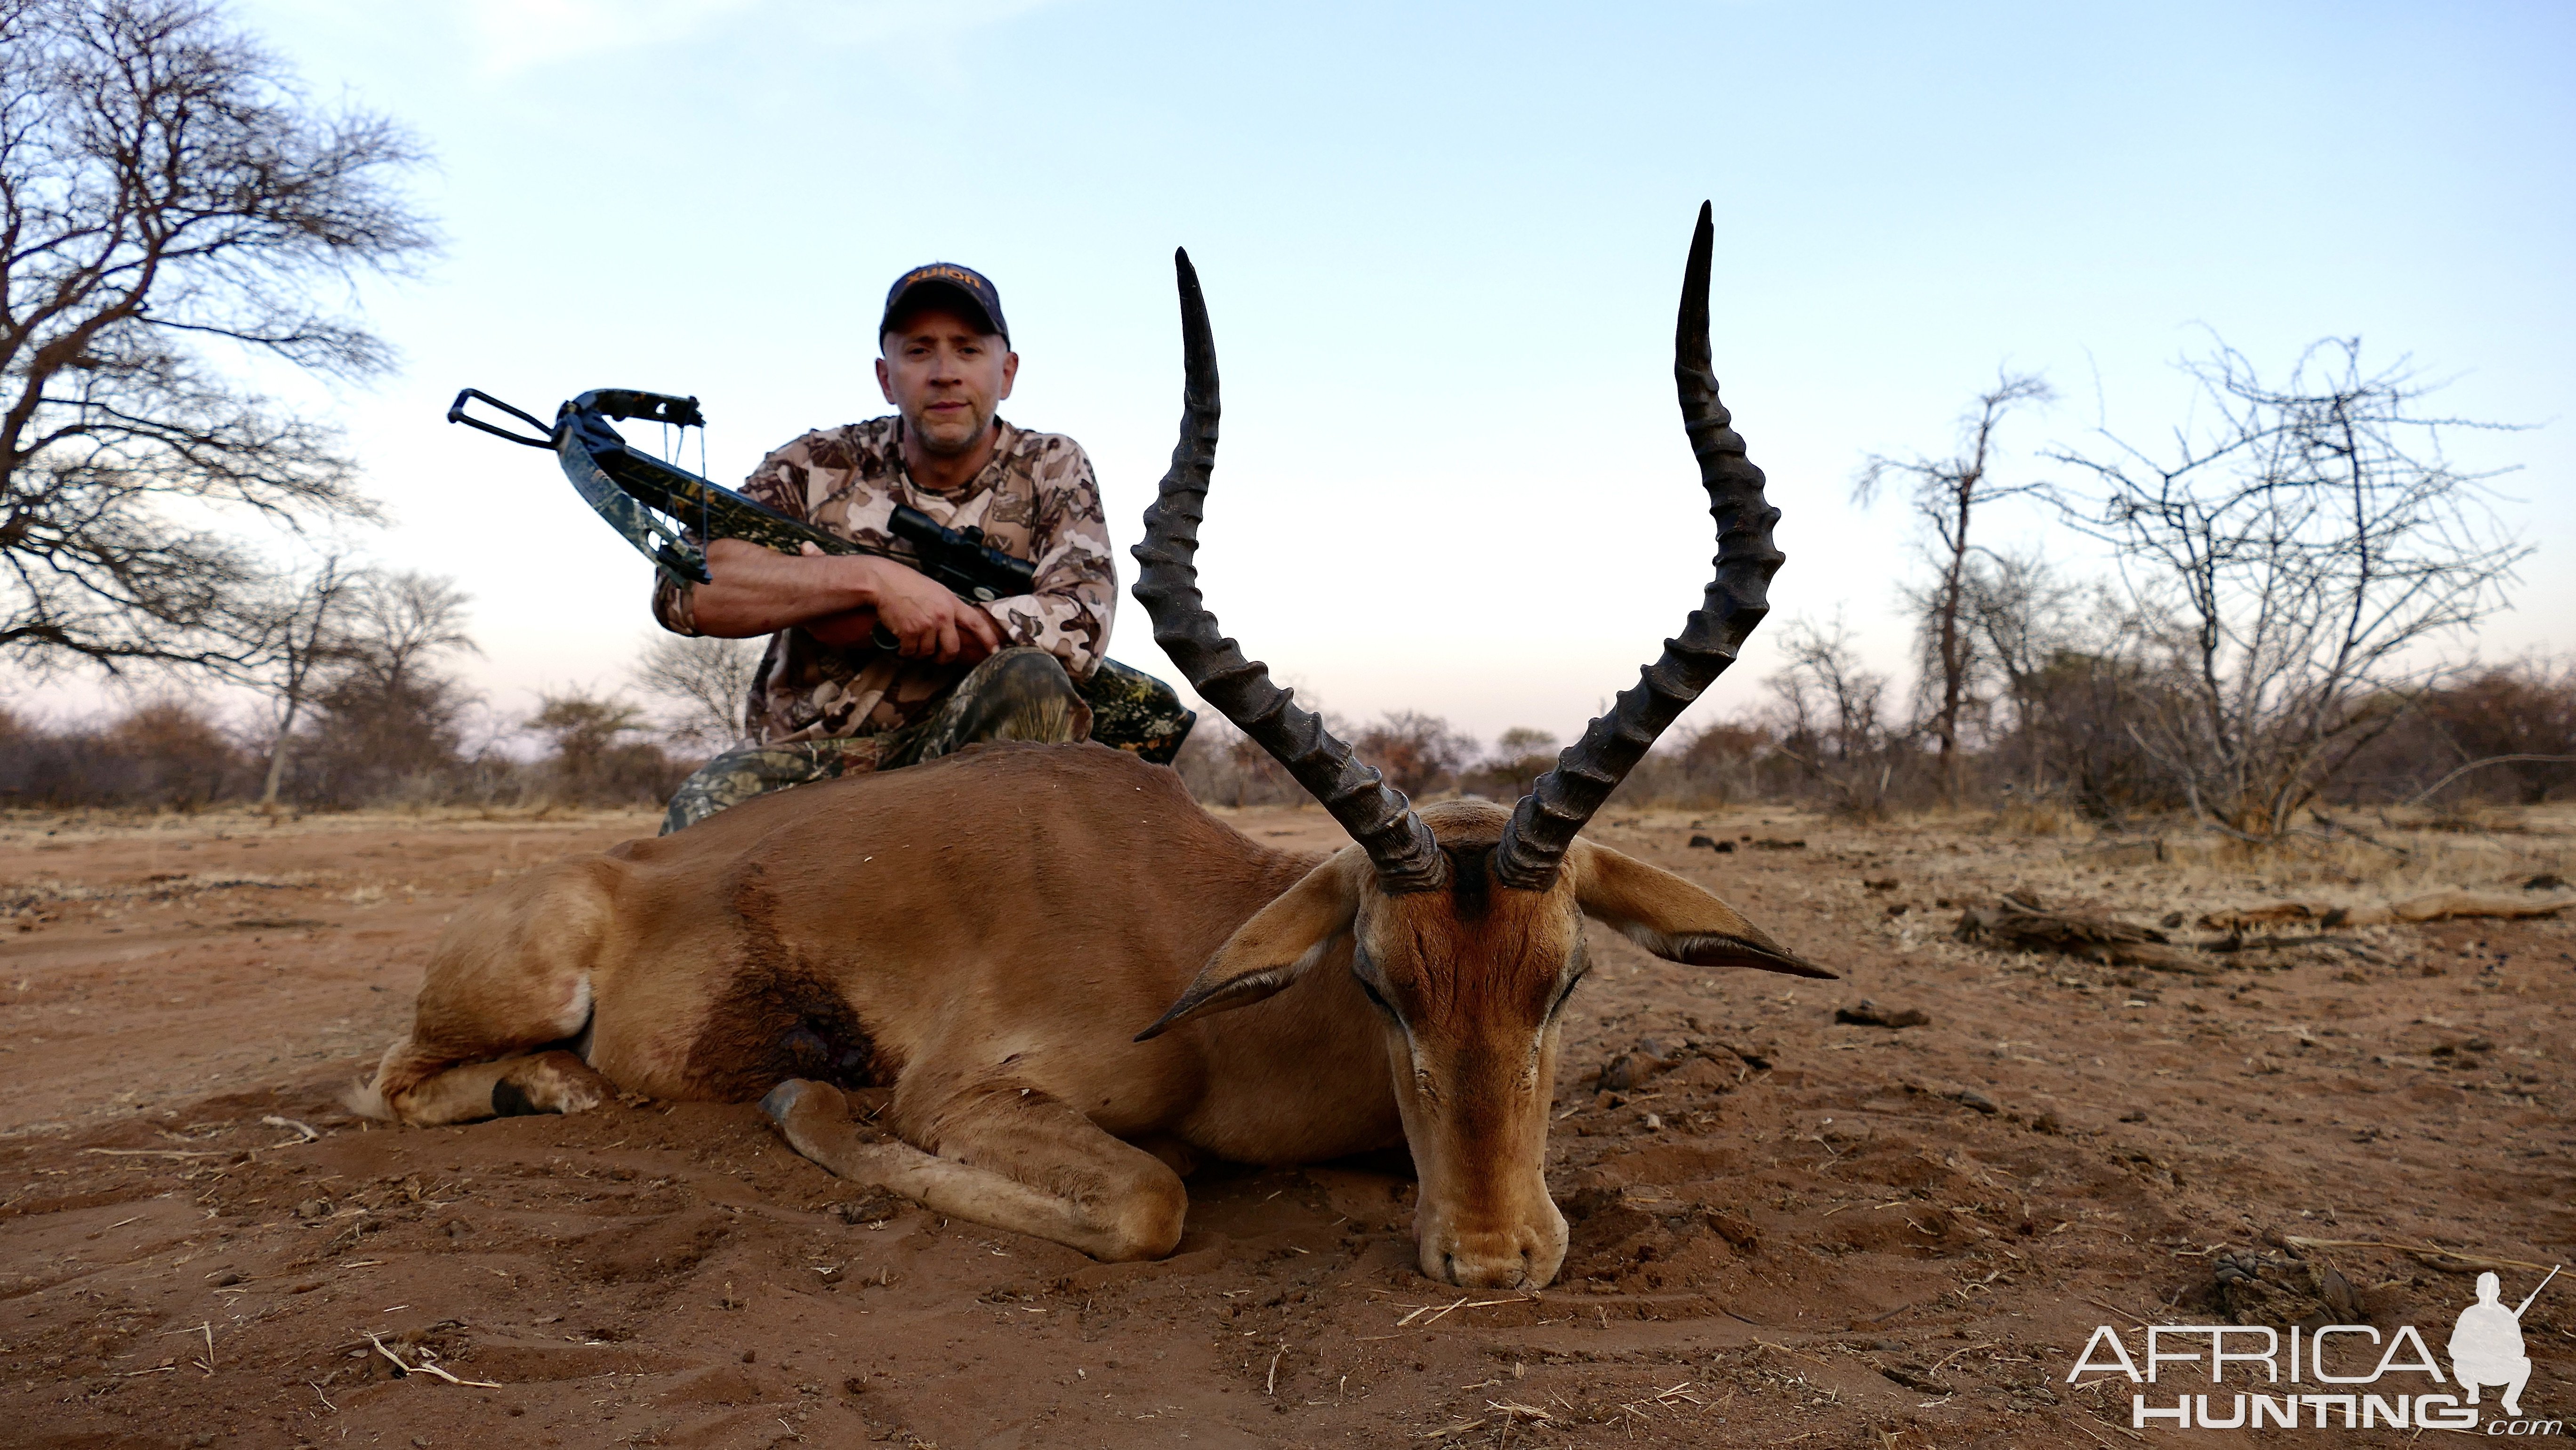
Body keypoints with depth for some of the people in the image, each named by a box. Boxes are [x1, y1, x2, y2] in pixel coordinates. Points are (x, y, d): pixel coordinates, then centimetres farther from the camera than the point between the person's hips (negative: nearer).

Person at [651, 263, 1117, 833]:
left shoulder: (1051, 469, 5)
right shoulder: (818, 467, 6)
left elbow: (1079, 632, -12)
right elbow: (684, 587, -9)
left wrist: (875, 628, -12)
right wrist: (872, 579, -20)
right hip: (807, 761, 0)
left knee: (1029, 679, -30)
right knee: (710, 805, -33)